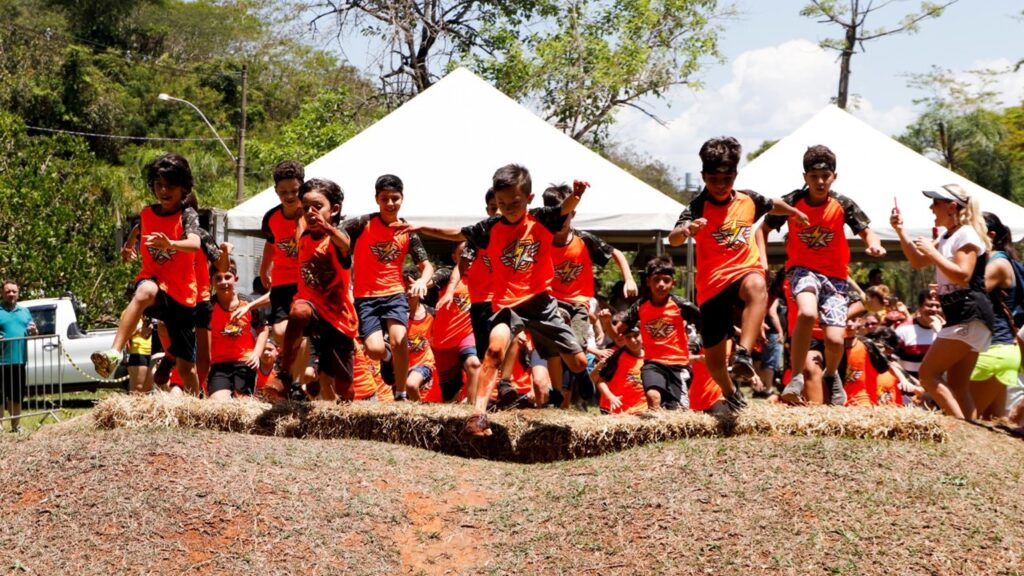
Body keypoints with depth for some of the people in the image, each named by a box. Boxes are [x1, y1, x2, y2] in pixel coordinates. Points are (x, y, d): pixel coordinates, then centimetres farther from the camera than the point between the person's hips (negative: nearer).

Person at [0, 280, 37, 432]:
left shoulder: (24, 311, 15)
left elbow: (33, 333, 21)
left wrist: (34, 331, -2)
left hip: (19, 360, 5)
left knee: (17, 395, 13)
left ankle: (16, 425, 22)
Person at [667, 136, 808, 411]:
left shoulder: (748, 200, 4)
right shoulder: (698, 207, -8)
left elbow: (773, 204, 28)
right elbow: (673, 239, -26)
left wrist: (796, 213, 44)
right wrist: (686, 229, -48)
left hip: (745, 271, 0)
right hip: (712, 285, 0)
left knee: (756, 286, -39)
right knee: (713, 357, 7)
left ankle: (743, 354, -48)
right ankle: (731, 394, 41)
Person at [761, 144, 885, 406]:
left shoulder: (843, 205, -5)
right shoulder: (792, 202, -7)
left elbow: (866, 231, -1)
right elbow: (763, 229, 5)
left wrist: (874, 244, -24)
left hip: (834, 274, 2)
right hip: (802, 268, -2)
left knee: (835, 340, -11)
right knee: (807, 313, -35)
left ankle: (831, 375, 26)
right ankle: (796, 378, -19)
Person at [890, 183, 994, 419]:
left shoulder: (967, 234, -11)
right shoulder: (947, 236, 20)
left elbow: (962, 276, -22)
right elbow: (918, 261, 23)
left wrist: (932, 251, -16)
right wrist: (900, 231, 11)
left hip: (969, 316, -10)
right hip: (959, 317, 10)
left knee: (928, 374, -13)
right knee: (957, 388, 7)